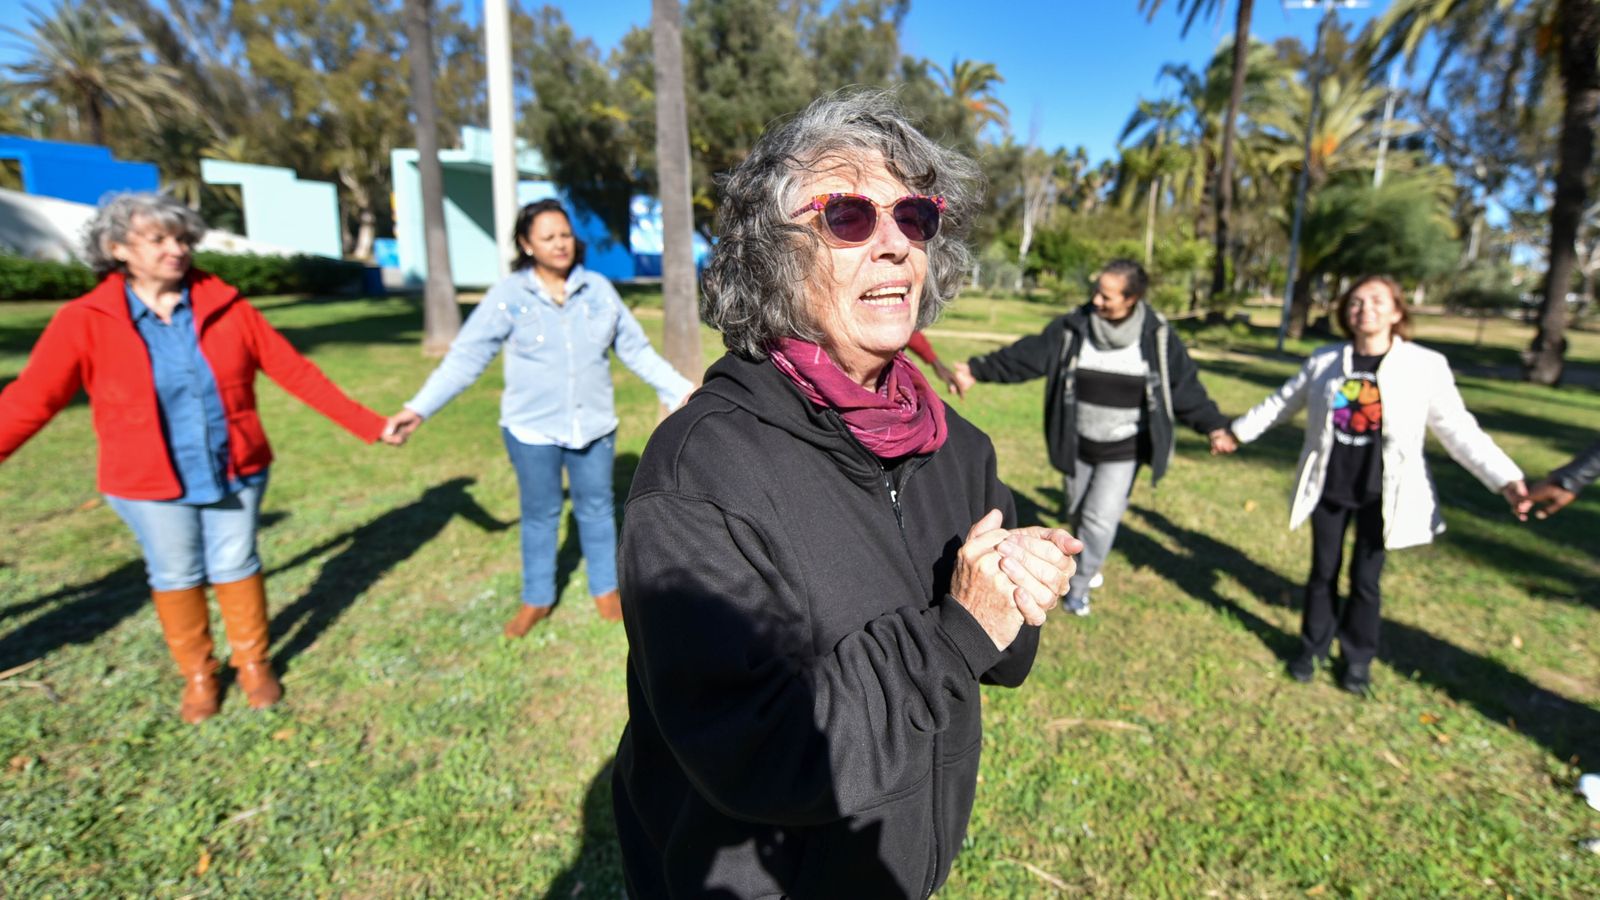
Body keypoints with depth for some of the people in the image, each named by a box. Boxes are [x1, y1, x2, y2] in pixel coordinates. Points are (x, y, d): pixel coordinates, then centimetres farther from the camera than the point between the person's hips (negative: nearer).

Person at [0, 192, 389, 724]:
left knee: (236, 567, 12)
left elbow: (293, 370, -4)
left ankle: (253, 662, 32)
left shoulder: (225, 307, -6)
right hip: (150, 484, 0)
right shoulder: (85, 322, -9)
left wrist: (364, 424, -5)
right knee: (176, 578, 13)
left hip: (235, 473, 1)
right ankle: (198, 675, 33)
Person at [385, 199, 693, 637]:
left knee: (596, 508, 15)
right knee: (540, 514, 14)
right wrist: (418, 408, -19)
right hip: (532, 429, -1)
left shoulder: (598, 288, -2)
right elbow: (466, 356, -11)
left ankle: (605, 589, 34)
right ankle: (536, 599, 33)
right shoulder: (508, 294, -9)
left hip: (594, 425, 2)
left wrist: (680, 389, 0)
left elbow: (636, 349, 3)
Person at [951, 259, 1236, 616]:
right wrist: (978, 369, -18)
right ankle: (1088, 562, 47)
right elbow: (1024, 356, -11)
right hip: (1077, 446, 2)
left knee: (1100, 520, -6)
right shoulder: (1072, 329, -10)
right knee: (1077, 513, 18)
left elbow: (1185, 386, -5)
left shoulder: (1158, 337, -11)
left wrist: (1213, 426, -12)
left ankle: (1079, 587, 15)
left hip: (1123, 451, -2)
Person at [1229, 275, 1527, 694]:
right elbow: (1282, 402, 10)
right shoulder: (1324, 360, -1)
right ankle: (1313, 647, 30)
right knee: (1323, 572, 12)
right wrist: (1238, 431, 12)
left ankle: (1358, 658, 29)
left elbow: (1458, 429, -5)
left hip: (1379, 494, -1)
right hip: (1327, 487, 2)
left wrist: (1507, 479, -14)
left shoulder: (1426, 366, -7)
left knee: (1365, 579, 9)